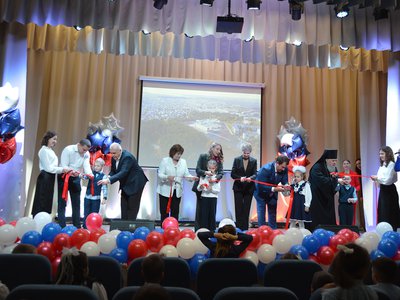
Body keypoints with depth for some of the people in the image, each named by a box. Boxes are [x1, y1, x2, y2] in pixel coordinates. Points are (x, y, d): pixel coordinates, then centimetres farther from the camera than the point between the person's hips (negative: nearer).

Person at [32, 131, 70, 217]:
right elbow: (48, 168, -15)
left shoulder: (51, 151, 17)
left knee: (47, 202, 11)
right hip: (45, 178, -9)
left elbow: (53, 167, 11)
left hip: (50, 178, 9)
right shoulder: (44, 150, -9)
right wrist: (62, 169, -17)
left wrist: (64, 170, 0)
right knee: (42, 202, -4)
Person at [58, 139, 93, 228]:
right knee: (62, 202, -2)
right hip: (64, 177, -5)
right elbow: (64, 166, -25)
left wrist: (91, 175, -37)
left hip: (76, 178, 5)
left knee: (76, 203, 9)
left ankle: (77, 226, 17)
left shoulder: (86, 154, -5)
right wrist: (72, 171, -45)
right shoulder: (68, 150, -19)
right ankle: (62, 226, 4)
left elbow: (87, 166, -17)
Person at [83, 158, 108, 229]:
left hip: (96, 198, -2)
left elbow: (104, 188, -6)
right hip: (87, 197, 2)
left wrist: (104, 198, -13)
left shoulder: (103, 176, -4)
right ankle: (85, 227, 18)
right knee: (86, 214, 9)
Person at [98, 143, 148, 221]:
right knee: (124, 206, 10)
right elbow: (113, 171, 6)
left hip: (135, 183, -8)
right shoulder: (114, 158, -3)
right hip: (125, 184, 8)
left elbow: (123, 172, -37)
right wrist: (109, 177, -17)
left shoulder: (127, 157, -27)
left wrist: (109, 180, -45)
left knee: (132, 207, -4)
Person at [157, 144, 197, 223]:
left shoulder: (183, 162, 9)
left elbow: (186, 174, 5)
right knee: (164, 212, 1)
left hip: (177, 191, 3)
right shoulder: (165, 160, -2)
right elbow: (160, 174, -9)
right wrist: (167, 177, -29)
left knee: (175, 212, 6)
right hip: (165, 191, -3)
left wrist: (192, 177, -17)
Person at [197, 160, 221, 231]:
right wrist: (201, 187, -18)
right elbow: (198, 189, 3)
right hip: (204, 197, 0)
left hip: (213, 198, 0)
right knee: (203, 215, 0)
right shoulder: (203, 176, 5)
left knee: (212, 215, 3)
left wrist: (211, 189, -18)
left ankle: (212, 230, 12)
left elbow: (218, 190, -2)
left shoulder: (217, 178, 3)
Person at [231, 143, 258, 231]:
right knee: (239, 209, 1)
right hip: (238, 188, 0)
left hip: (249, 188, 1)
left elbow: (255, 174, -3)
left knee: (246, 209, 4)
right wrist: (240, 178, -20)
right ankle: (239, 228, 7)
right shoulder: (237, 160, 0)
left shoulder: (254, 161, 2)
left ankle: (245, 229, 11)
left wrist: (250, 178, -24)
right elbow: (232, 174, -2)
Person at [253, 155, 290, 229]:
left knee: (272, 212, 11)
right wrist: (274, 189, -43)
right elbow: (261, 186, -33)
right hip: (261, 192, -5)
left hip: (273, 192, 5)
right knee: (261, 212, -4)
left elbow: (284, 181, -8)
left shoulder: (284, 169, -18)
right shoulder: (266, 169, -33)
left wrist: (286, 186, -32)